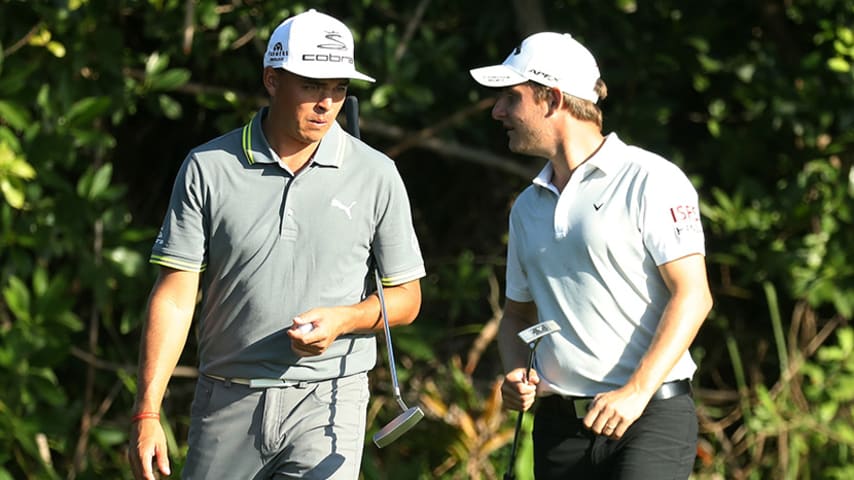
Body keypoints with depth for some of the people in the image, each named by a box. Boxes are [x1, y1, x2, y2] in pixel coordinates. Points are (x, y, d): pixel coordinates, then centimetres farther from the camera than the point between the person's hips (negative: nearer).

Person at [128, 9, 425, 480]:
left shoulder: (376, 175, 2)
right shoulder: (208, 168, 0)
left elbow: (406, 298, 8)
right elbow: (176, 294, -2)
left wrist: (343, 319, -13)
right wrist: (147, 412, -9)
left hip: (328, 405, -1)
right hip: (226, 402, 1)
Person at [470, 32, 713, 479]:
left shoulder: (649, 181, -4)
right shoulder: (528, 206, 17)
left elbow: (692, 296, -11)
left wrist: (635, 392, -19)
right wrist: (514, 375, 4)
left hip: (652, 414, -6)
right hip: (559, 422, 6)